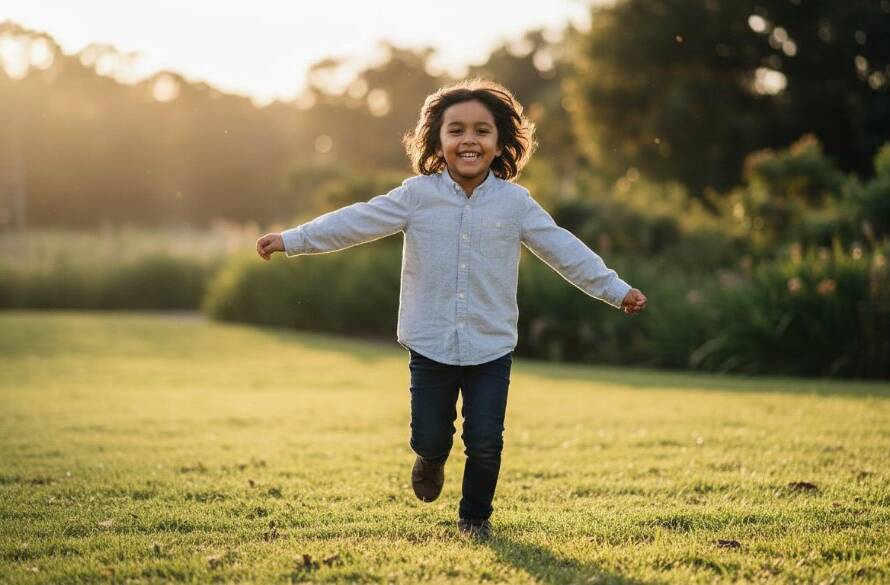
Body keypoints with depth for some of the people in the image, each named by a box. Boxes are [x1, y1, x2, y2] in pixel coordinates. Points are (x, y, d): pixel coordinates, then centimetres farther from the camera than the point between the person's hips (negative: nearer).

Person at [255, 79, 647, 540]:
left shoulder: (515, 202, -1)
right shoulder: (417, 195, -3)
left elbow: (563, 249, 3)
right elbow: (356, 222, -4)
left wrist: (616, 290, 3)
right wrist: (290, 240, -9)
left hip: (491, 346, 0)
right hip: (430, 345, 0)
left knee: (485, 443, -1)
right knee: (428, 438, 7)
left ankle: (475, 516, 26)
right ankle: (431, 460, 46)